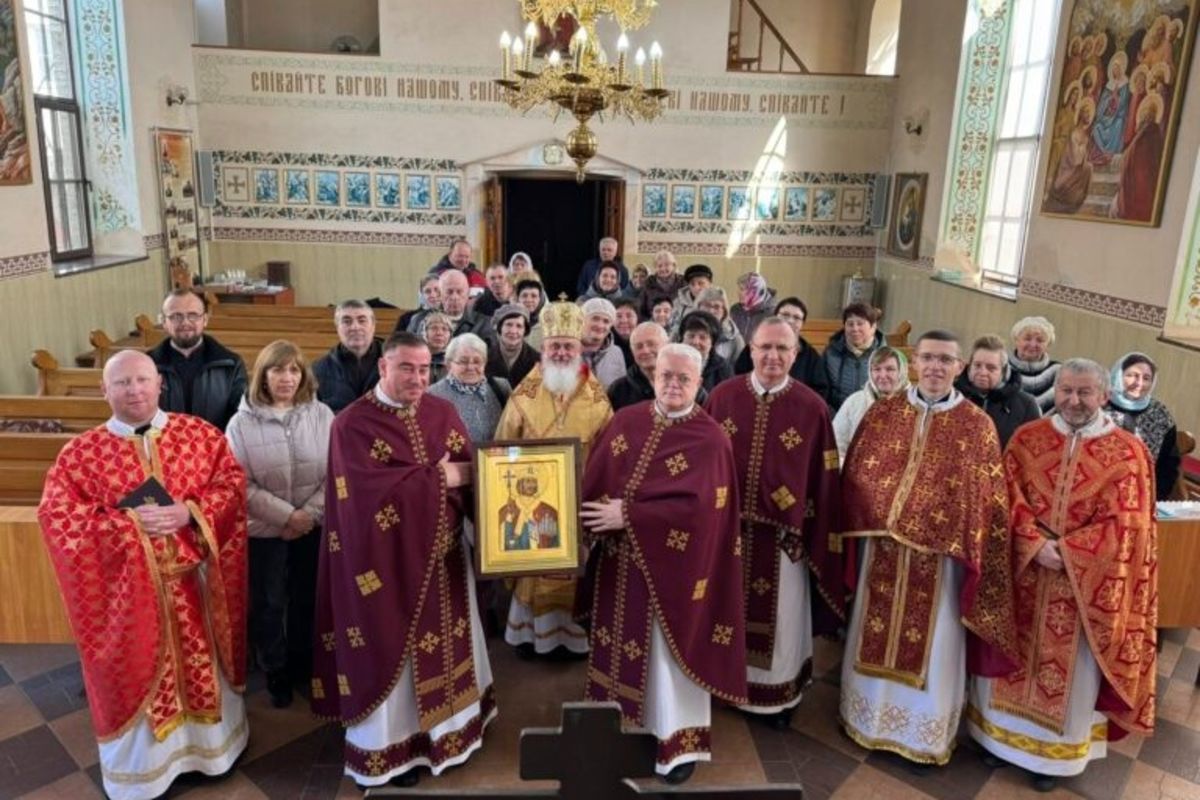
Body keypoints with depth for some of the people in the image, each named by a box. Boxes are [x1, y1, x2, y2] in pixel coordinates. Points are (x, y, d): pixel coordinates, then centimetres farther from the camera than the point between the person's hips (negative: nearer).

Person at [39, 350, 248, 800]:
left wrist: (190, 512, -18)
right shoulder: (81, 452, -4)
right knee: (138, 674, 12)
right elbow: (57, 515, -8)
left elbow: (232, 483, -2)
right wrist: (128, 522, -18)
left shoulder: (200, 433, -1)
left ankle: (212, 744, 38)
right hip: (129, 589, -1)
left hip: (193, 582, 1)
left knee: (203, 665, 15)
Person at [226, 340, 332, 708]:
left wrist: (310, 513, -14)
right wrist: (287, 515, -16)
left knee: (308, 599, 15)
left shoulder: (322, 415, -4)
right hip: (265, 530, -1)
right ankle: (275, 672, 31)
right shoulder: (242, 422, -7)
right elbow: (241, 484, -10)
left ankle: (304, 664, 36)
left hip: (314, 528, 1)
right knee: (269, 603, 11)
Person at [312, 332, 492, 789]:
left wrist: (462, 477, -20)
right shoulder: (353, 424, -12)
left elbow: (470, 470, 4)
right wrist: (437, 478, -17)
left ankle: (450, 727, 37)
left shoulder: (442, 413, 5)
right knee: (392, 651, 7)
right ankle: (393, 744, 26)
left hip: (444, 555, 5)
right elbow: (372, 491, -23)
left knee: (447, 642, 17)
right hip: (387, 561, -5)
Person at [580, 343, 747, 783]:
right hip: (619, 562, 4)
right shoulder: (625, 422, 3)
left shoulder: (710, 439, -11)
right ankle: (620, 727, 34)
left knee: (668, 650, 8)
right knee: (621, 646, 14)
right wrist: (601, 517, -14)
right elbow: (595, 480, 3)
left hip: (672, 566, -4)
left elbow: (695, 507, -21)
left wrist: (628, 516, -21)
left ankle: (678, 739, 26)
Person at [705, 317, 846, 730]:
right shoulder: (722, 396, -4)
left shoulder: (812, 408, -8)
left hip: (783, 535, -1)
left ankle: (776, 695, 35)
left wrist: (818, 539, -3)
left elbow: (823, 482, -4)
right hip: (725, 529, 2)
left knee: (777, 617, 13)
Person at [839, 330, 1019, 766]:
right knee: (876, 635, 15)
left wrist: (972, 550, -7)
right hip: (883, 547, 2)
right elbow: (854, 475, 6)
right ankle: (869, 716, 35)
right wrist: (870, 525, 1)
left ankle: (925, 735, 30)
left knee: (930, 645, 10)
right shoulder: (883, 412, 1)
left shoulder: (978, 426, -4)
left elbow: (990, 499, -3)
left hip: (940, 554, -2)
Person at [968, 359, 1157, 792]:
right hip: (1022, 570, 2)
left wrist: (1064, 551, -18)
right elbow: (1010, 499, -5)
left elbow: (1125, 525, -10)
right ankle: (1003, 732, 34)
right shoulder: (1027, 438, 0)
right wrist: (1035, 545, -19)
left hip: (1085, 582, -1)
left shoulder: (1127, 452, -6)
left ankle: (1053, 751, 31)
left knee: (1069, 667, 12)